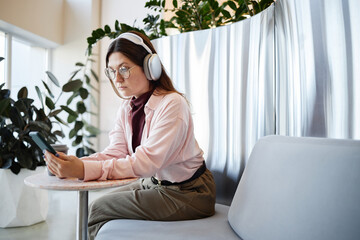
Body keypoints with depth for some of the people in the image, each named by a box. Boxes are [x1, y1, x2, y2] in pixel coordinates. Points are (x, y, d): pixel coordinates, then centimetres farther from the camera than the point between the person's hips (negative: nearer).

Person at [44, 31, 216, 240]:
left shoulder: (172, 104, -23)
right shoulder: (126, 107, 3)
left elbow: (147, 161, -30)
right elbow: (115, 152, -6)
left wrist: (86, 170, -36)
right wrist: (74, 164, -23)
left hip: (187, 192, -7)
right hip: (154, 182, 7)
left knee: (99, 210, -10)